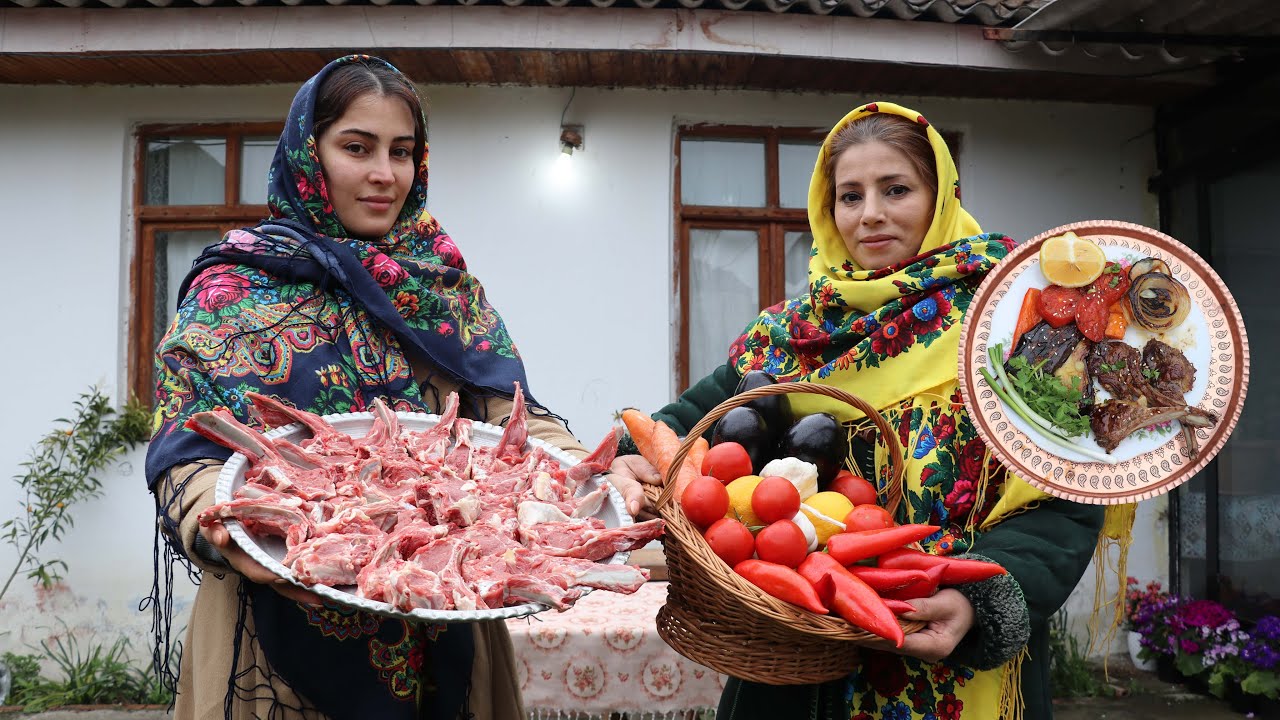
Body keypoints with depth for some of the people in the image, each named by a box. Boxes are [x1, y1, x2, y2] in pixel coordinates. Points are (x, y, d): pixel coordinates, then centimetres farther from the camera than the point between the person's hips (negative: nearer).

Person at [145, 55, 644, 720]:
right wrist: (223, 528, -30)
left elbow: (511, 414, -4)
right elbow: (186, 454, -8)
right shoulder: (233, 286, -1)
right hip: (285, 625, -2)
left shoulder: (445, 279, 7)